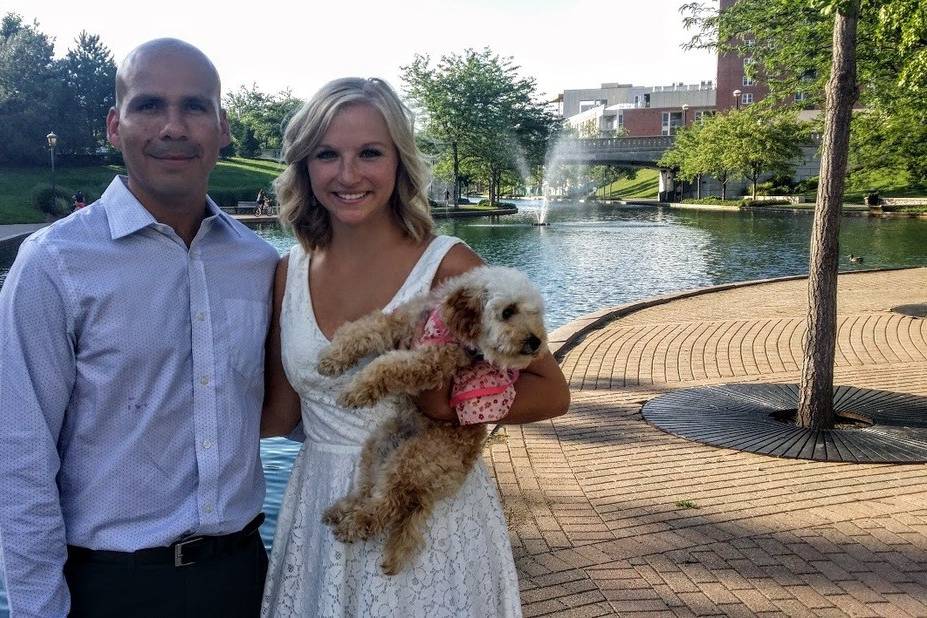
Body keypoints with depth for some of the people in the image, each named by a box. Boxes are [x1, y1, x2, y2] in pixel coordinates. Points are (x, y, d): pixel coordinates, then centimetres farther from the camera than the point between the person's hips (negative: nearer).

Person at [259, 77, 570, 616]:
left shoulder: (447, 265, -12)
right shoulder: (289, 274, 0)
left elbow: (551, 393, -9)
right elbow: (280, 414, 7)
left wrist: (456, 405, -23)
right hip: (320, 520, 4)